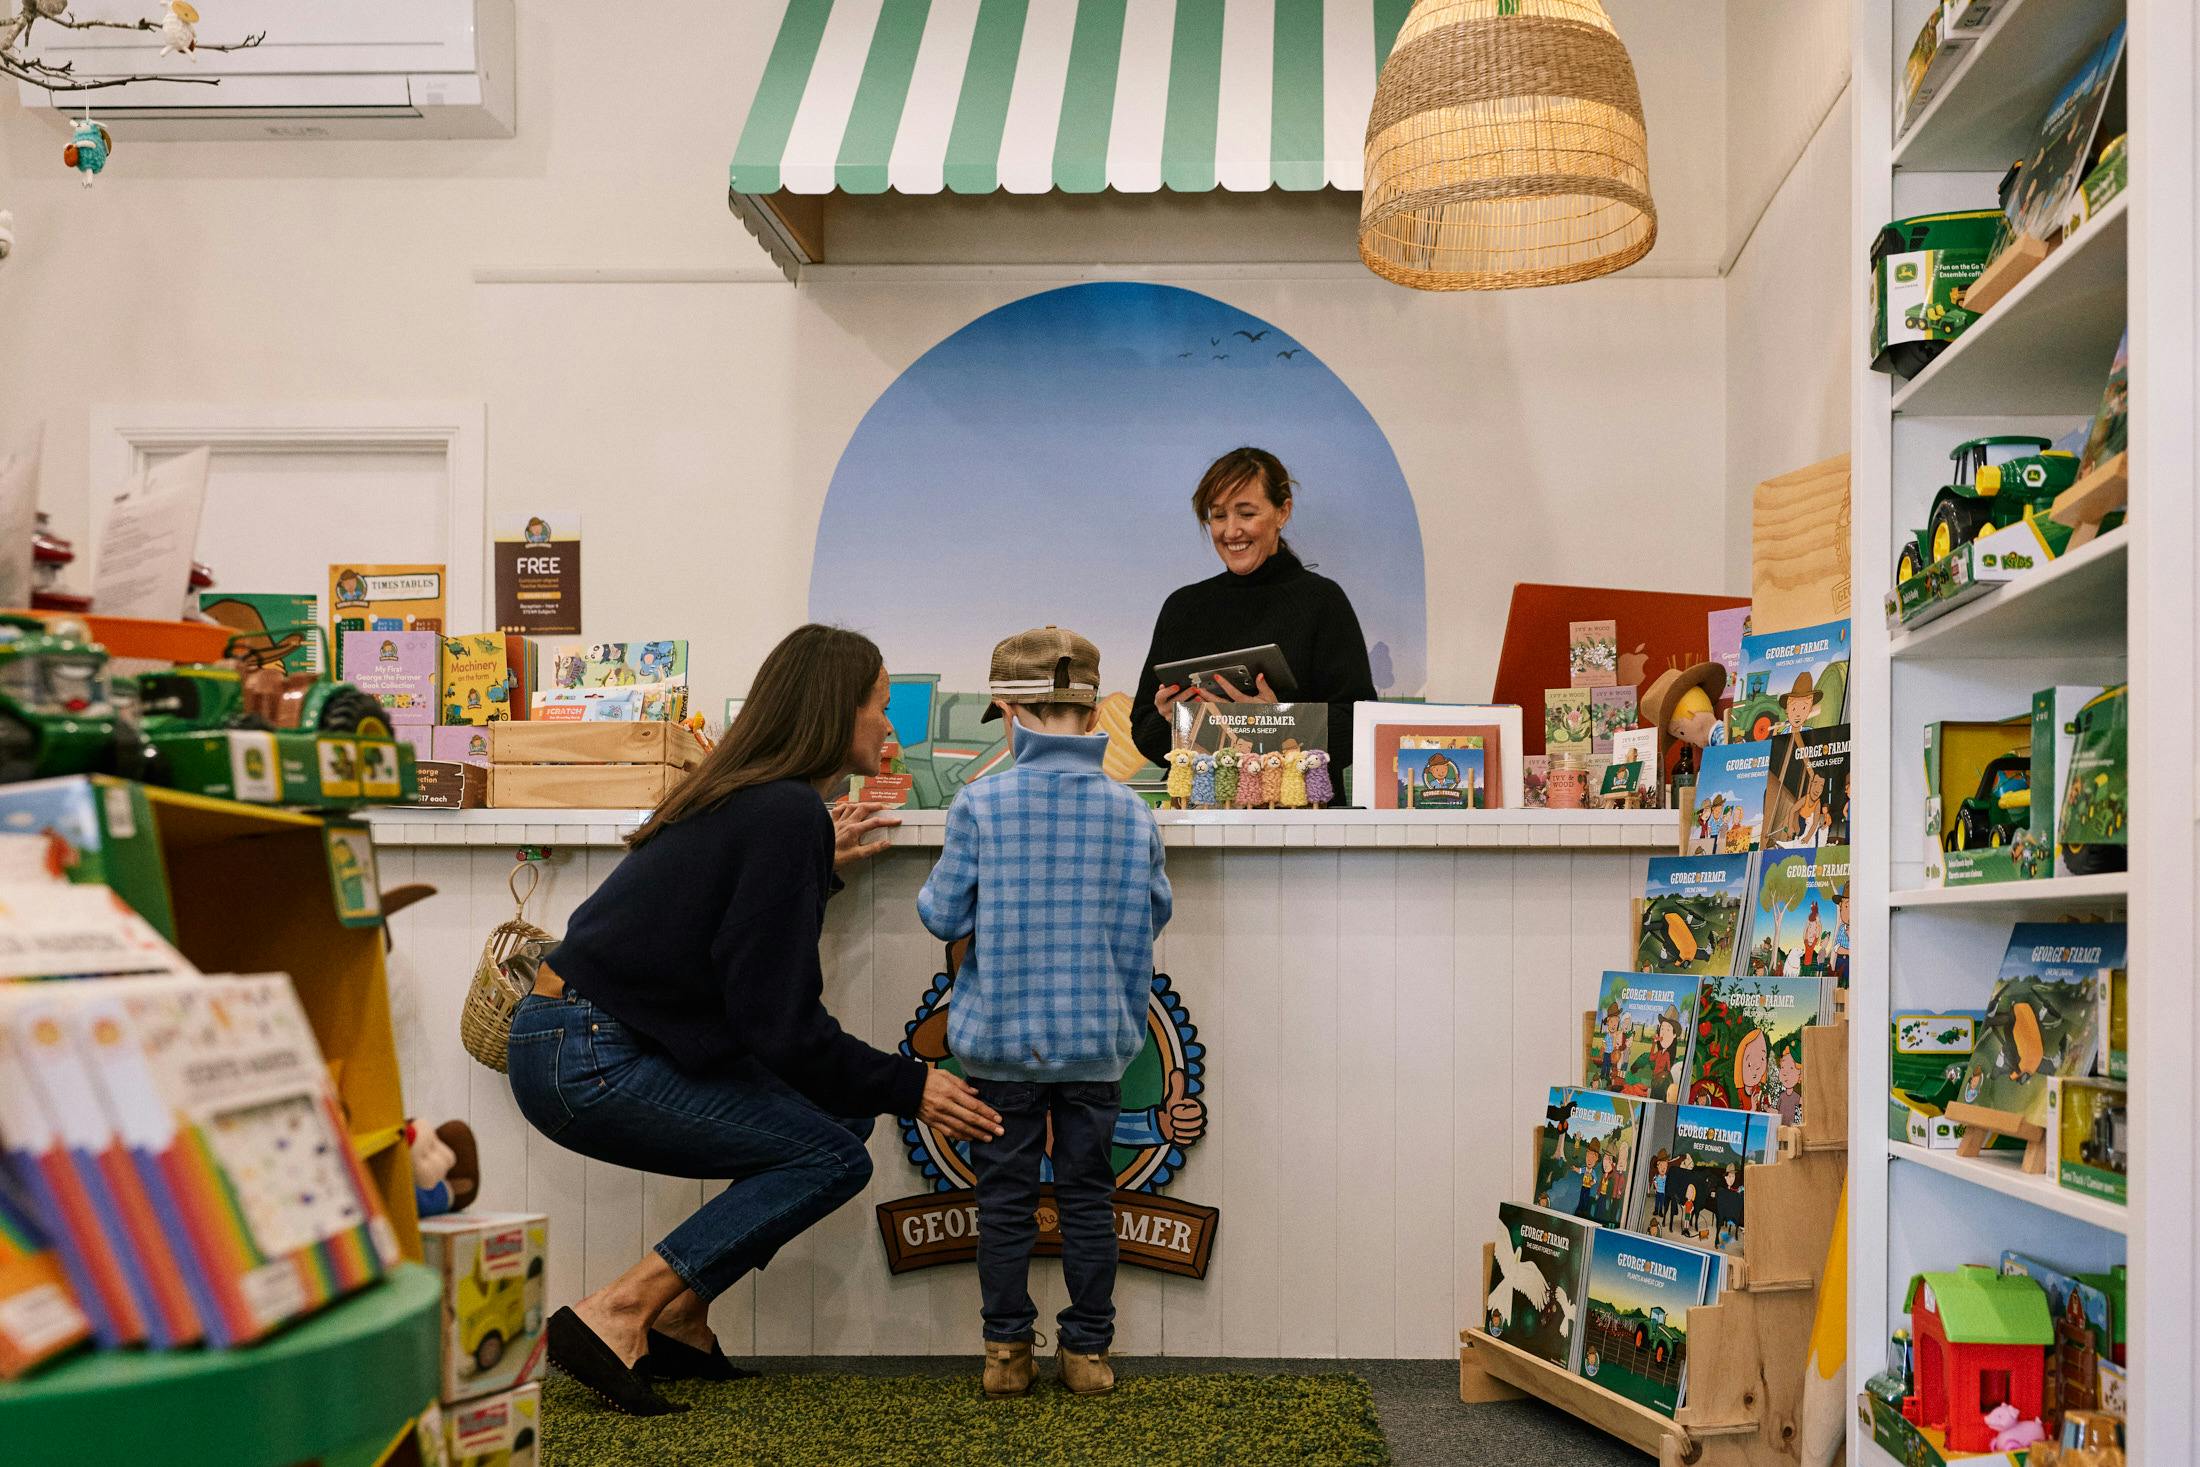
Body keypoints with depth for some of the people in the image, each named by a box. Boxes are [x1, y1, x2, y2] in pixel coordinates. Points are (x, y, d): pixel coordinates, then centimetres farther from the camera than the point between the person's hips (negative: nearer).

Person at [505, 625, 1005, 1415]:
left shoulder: (744, 794, 11)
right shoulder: (789, 815, -17)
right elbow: (781, 1022, -18)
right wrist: (908, 1087, -8)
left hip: (580, 1043, 10)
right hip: (586, 1061, -10)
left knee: (840, 1109, 10)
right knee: (834, 1157, -8)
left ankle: (678, 1320, 11)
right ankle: (614, 1317, -9)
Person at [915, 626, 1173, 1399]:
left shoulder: (979, 804, -12)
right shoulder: (1129, 810, -4)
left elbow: (944, 917, -8)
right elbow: (1154, 914, 6)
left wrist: (930, 896, 14)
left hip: (1000, 1037, -1)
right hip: (1096, 1037, 2)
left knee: (1005, 1196, 10)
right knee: (1088, 1196, 11)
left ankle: (1007, 1349, 17)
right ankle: (1087, 1351, 18)